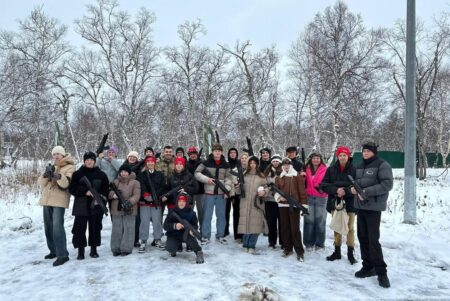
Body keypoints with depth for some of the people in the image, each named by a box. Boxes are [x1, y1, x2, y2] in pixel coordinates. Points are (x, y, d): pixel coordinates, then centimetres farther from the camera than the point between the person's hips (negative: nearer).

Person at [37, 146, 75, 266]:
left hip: (59, 201, -7)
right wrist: (45, 175, -12)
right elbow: (41, 183, 9)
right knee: (48, 227, 14)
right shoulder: (52, 167, 16)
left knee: (57, 227, -17)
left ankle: (62, 254, -15)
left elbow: (65, 184, -18)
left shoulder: (70, 167, -4)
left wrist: (59, 176, -39)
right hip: (47, 200, 8)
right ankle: (54, 250, 28)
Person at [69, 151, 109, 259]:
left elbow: (106, 189, 5)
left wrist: (101, 198, -12)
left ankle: (94, 249, 19)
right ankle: (80, 251, 11)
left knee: (95, 228, 6)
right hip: (81, 206, 0)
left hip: (96, 206, 1)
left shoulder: (101, 174, 5)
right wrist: (85, 192, -14)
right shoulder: (77, 174, 4)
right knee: (80, 228, 0)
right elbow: (72, 188, -1)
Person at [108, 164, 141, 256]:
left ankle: (126, 249, 10)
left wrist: (130, 202, -26)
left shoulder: (135, 183, 0)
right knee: (117, 229, 9)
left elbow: (136, 195, -9)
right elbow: (110, 192, 11)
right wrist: (113, 194, -13)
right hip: (117, 209, 3)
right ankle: (116, 248, 19)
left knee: (128, 229, 1)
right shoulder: (116, 182, 12)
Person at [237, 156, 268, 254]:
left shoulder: (261, 176, 10)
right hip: (245, 203, 0)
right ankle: (245, 245, 13)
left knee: (255, 224, -6)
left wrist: (264, 192, -11)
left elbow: (266, 187, 10)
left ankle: (251, 246, 4)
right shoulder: (244, 175, 12)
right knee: (246, 223, -2)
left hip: (257, 203, 0)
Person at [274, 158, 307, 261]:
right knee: (284, 227, 8)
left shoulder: (297, 176, 1)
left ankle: (299, 251, 1)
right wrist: (278, 196, -5)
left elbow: (302, 191, -3)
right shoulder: (279, 177, 13)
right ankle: (287, 248, 20)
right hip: (283, 205, 4)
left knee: (295, 228, -6)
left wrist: (304, 204, -9)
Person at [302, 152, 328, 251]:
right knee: (309, 220, 4)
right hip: (309, 197, 2)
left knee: (320, 221, 4)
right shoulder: (307, 169, 10)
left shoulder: (325, 170, 0)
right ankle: (309, 243, 12)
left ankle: (320, 244, 14)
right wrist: (302, 176, -6)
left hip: (321, 198, -2)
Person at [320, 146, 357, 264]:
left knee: (350, 228, 8)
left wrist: (346, 191, -23)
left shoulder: (354, 170, -6)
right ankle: (337, 251, 26)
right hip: (335, 203, 3)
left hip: (349, 203, -2)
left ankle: (350, 253, 19)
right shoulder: (331, 169, 1)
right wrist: (336, 190, -18)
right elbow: (324, 185, -2)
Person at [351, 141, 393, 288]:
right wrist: (353, 188, 0)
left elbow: (387, 184, -16)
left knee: (373, 239, -8)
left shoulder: (382, 165, -8)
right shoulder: (360, 167, 15)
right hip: (360, 206, 7)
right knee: (362, 237, 10)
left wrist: (367, 192, -21)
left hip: (373, 207, -7)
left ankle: (381, 271, 4)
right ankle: (368, 266, 22)